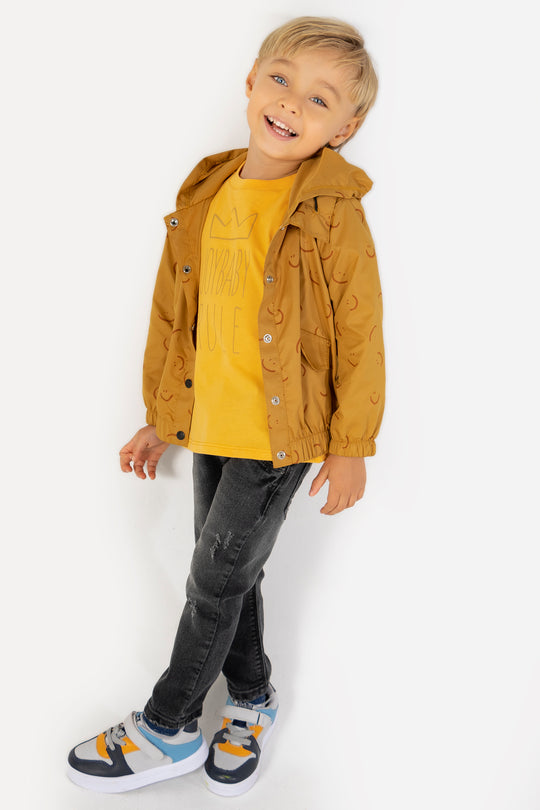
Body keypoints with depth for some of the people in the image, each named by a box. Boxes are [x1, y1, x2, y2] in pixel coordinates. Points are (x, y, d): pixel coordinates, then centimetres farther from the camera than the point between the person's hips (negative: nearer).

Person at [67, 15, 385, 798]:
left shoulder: (333, 214, -13)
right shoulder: (205, 199, 3)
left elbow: (359, 338, -10)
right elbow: (174, 315, 9)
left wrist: (352, 448, -8)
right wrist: (162, 419, 12)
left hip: (282, 435, -6)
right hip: (211, 426, 6)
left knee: (217, 578, 5)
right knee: (229, 573, 17)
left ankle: (167, 728, 26)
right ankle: (252, 701, 41)